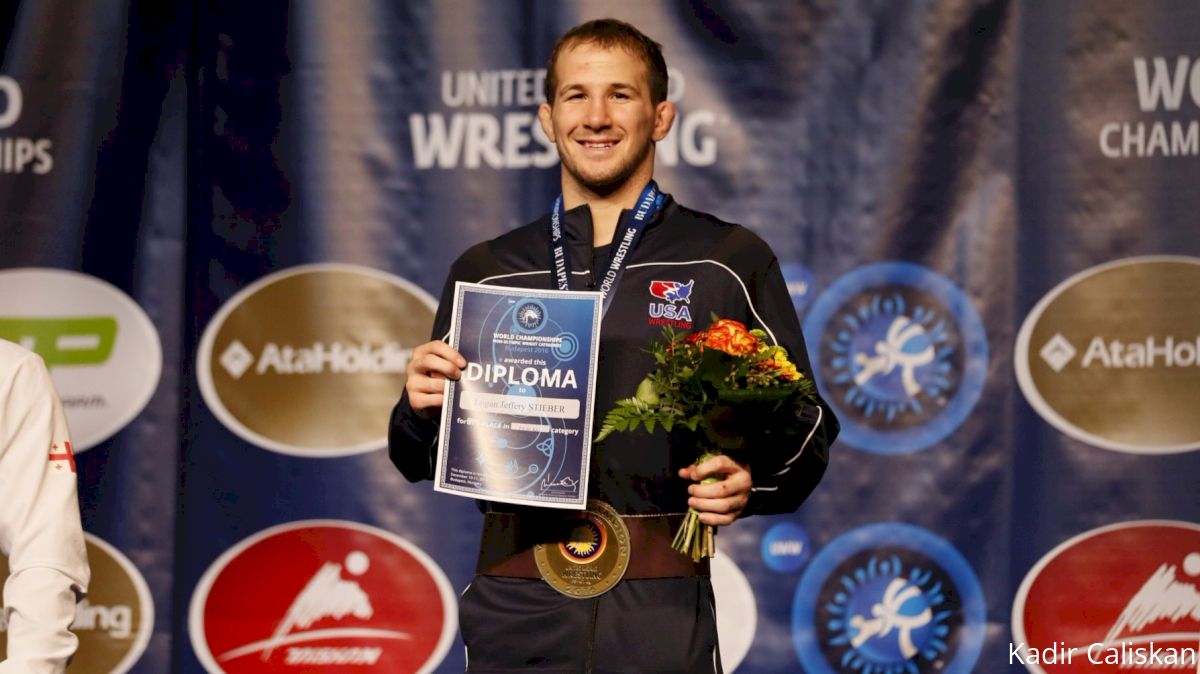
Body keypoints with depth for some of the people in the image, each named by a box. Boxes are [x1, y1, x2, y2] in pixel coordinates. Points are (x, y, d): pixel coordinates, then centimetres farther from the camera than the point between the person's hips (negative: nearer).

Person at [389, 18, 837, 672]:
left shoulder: (731, 262, 5)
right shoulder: (483, 272, 12)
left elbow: (803, 428, 5)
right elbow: (423, 461, 16)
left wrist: (751, 481, -14)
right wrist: (423, 406, -5)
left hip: (659, 612, -2)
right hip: (516, 611, 2)